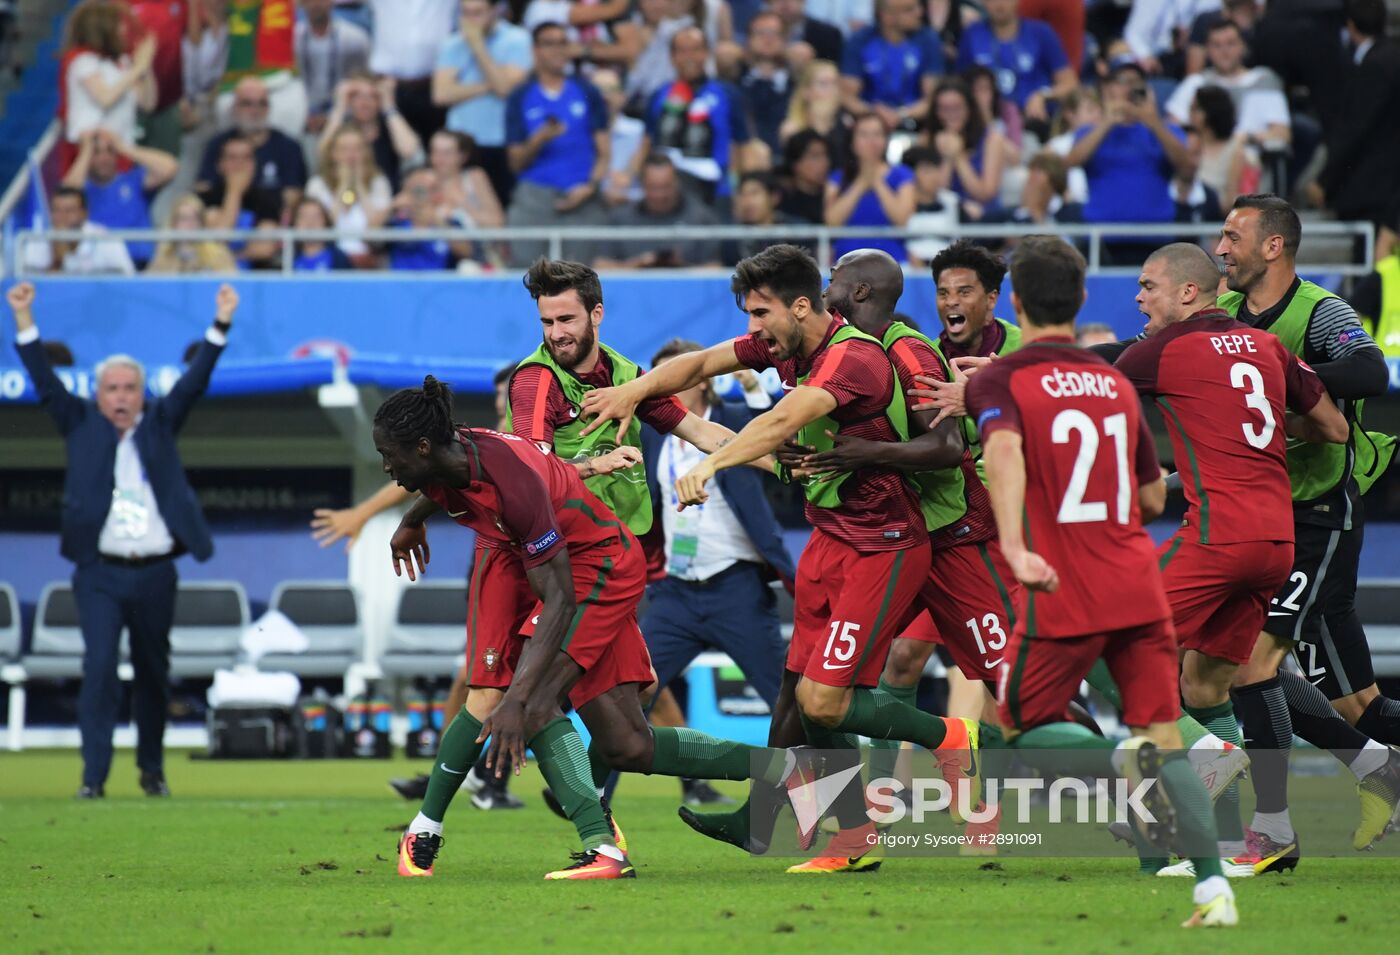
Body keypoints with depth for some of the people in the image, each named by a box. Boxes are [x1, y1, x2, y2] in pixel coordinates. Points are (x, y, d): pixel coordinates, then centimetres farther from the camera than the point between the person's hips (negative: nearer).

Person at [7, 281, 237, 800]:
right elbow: (45, 383, 1)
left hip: (155, 576, 2)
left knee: (153, 674, 11)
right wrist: (24, 321, -9)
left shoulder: (160, 424, 11)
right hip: (100, 575, -2)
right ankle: (94, 776, -12)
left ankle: (152, 770, 25)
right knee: (99, 669, -12)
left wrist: (221, 325, -6)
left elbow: (194, 383, 4)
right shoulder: (81, 425, 8)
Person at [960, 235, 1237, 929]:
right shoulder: (1116, 383, 13)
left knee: (1020, 728, 12)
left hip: (1063, 597, -4)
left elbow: (1004, 448, -24)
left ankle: (1123, 760, -18)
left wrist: (1014, 546, -34)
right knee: (1166, 739, 6)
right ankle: (1214, 889, -11)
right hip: (1139, 591, 4)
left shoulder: (998, 381, -1)